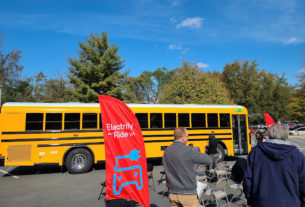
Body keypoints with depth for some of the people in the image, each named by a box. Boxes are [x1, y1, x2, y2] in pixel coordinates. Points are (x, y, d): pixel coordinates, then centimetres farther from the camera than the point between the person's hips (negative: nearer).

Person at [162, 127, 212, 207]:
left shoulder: (167, 151, 0)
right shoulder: (189, 151, -18)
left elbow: (167, 171, 7)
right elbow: (208, 160, -8)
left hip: (172, 193, 6)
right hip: (187, 194, -5)